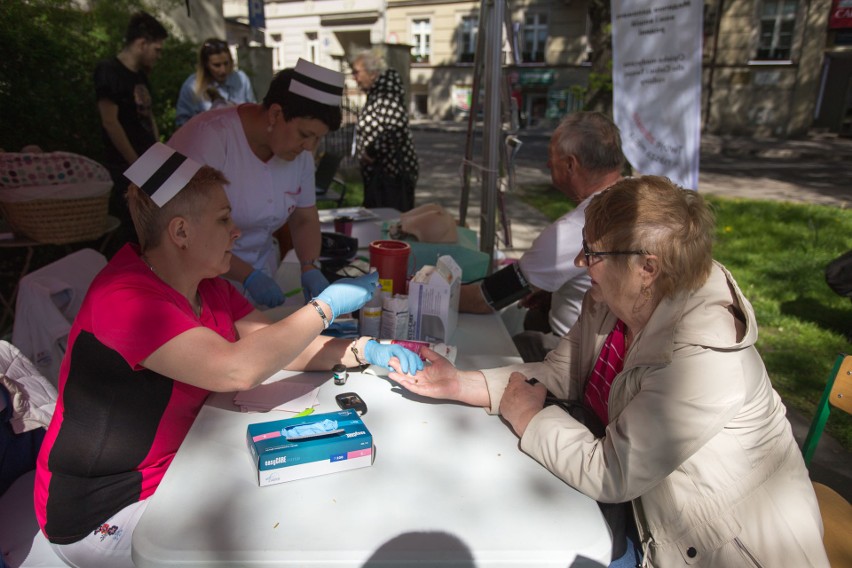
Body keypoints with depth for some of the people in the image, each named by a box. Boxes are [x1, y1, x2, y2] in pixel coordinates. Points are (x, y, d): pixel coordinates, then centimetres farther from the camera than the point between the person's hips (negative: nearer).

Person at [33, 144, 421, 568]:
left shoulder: (209, 287, 0)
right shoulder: (126, 298, -28)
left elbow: (277, 345, -2)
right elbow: (237, 369, -38)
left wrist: (364, 351, -17)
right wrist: (327, 305, -28)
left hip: (181, 467, 8)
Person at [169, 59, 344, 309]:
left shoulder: (300, 149, -3)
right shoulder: (210, 137, -20)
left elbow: (304, 219, 6)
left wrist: (310, 267, -10)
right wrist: (248, 276, -26)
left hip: (258, 274, 4)